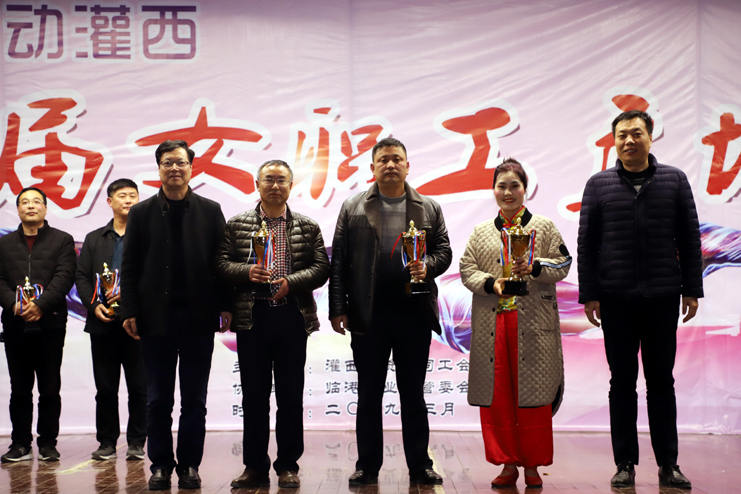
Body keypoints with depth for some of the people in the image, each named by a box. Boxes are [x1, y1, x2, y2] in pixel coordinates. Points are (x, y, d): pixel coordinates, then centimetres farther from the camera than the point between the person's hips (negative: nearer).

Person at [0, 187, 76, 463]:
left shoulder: (62, 241, 8)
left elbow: (64, 277, -4)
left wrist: (40, 305, -16)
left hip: (50, 323, -2)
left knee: (50, 388, 1)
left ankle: (48, 443, 9)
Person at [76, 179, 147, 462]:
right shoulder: (94, 239, 16)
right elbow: (82, 277, 11)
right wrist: (94, 305, -5)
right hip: (103, 322, 3)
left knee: (139, 387, 0)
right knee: (105, 388, 6)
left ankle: (137, 442, 10)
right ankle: (107, 442, 15)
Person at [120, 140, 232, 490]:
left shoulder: (210, 211, 7)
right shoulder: (142, 212, 8)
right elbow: (130, 267, 5)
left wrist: (225, 306, -3)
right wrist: (129, 311, -3)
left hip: (199, 317, 0)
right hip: (157, 317, 0)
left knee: (194, 399, 5)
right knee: (158, 399, 5)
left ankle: (190, 465, 15)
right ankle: (161, 464, 15)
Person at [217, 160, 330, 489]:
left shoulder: (308, 227, 9)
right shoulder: (237, 225, 9)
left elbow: (321, 268, 2)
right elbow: (222, 264, 3)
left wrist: (290, 282, -13)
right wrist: (248, 272, -16)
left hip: (292, 317, 0)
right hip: (251, 317, 0)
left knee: (291, 396, 3)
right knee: (254, 396, 4)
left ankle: (288, 465, 13)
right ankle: (255, 467, 13)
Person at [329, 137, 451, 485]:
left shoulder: (429, 209, 9)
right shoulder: (352, 208, 6)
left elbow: (443, 250, 9)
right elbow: (339, 261, 3)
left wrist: (427, 266, -14)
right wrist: (338, 308, -3)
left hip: (414, 314, 1)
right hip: (369, 316, 0)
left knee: (413, 395, 8)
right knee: (368, 396, 6)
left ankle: (419, 466, 16)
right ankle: (367, 466, 16)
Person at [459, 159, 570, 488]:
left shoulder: (544, 227, 8)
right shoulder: (481, 232, 14)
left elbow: (562, 264, 3)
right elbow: (466, 269, 9)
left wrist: (534, 268, -14)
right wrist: (490, 283, -9)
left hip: (533, 324, -2)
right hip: (492, 322, 2)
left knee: (533, 394, -1)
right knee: (497, 393, 1)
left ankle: (533, 465, 9)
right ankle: (508, 463, 10)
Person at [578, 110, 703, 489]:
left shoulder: (674, 180, 6)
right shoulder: (599, 185, 4)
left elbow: (689, 238, 6)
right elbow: (586, 243, 4)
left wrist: (692, 290, 2)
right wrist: (589, 295, -1)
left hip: (663, 298, 0)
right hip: (616, 300, 0)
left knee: (661, 380, 7)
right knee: (622, 382, 6)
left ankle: (668, 464, 13)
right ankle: (625, 464, 13)